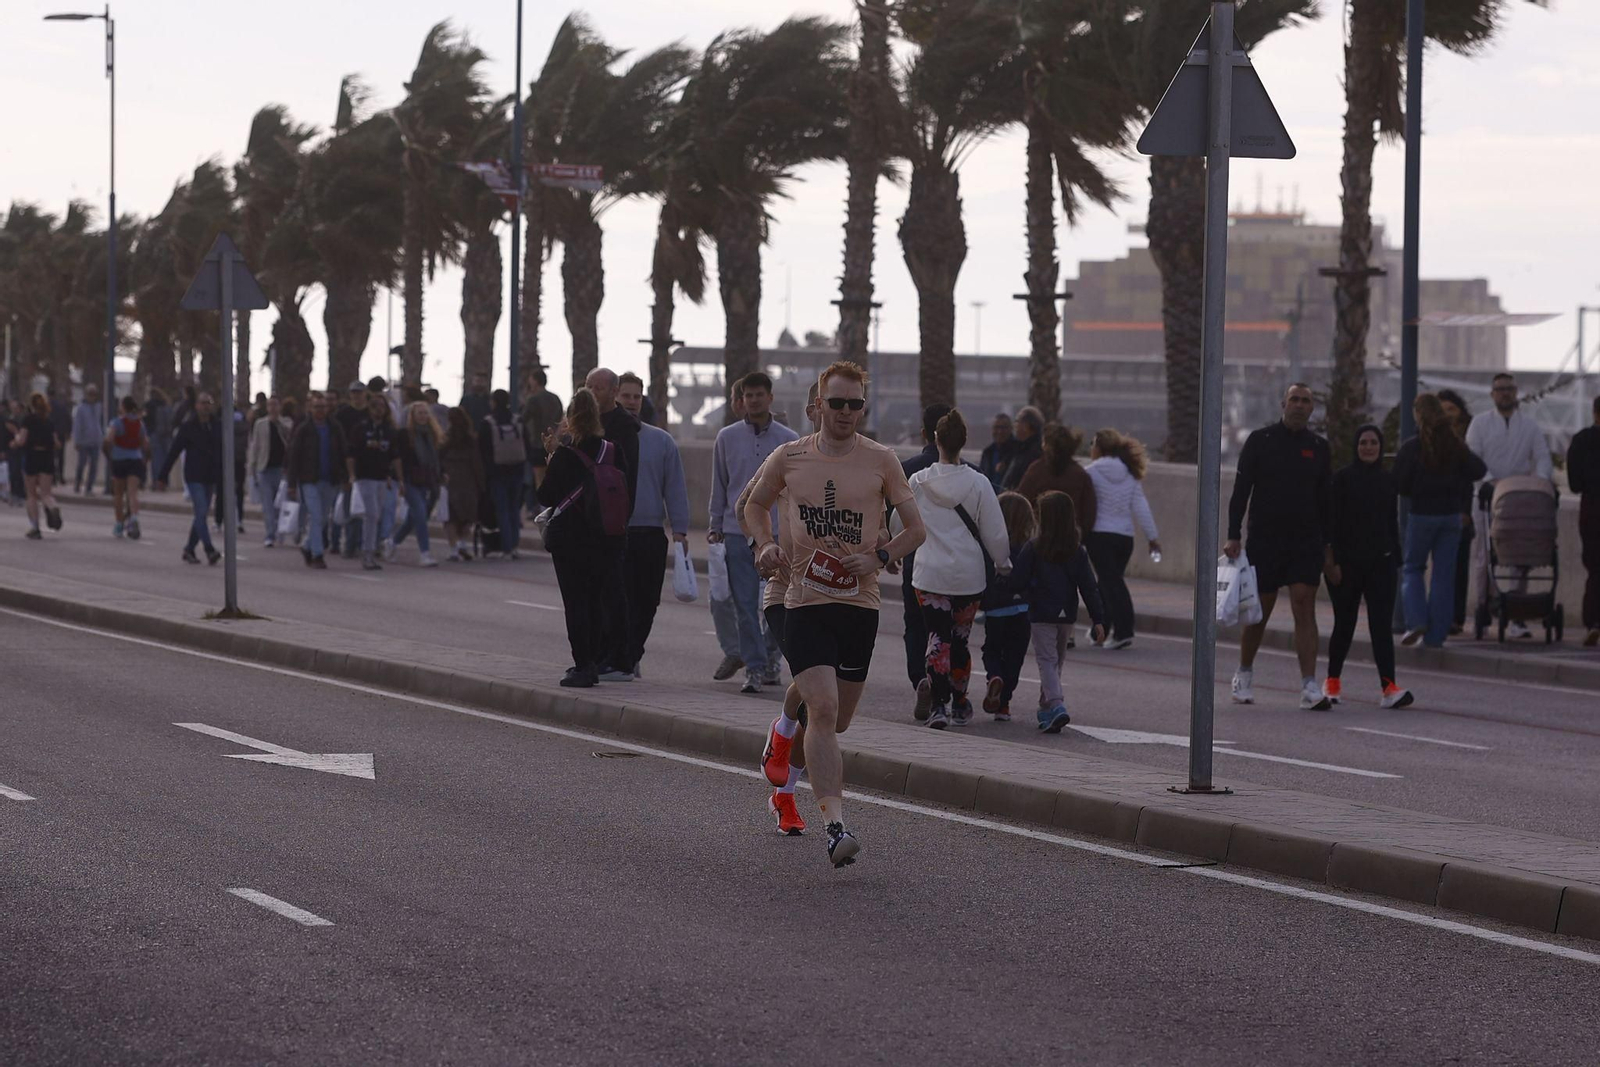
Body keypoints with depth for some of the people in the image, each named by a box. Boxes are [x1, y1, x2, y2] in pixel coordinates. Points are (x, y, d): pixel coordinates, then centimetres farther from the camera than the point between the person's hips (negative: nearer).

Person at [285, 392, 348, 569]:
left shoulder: (335, 428, 6)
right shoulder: (303, 430, -2)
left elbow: (344, 454, 10)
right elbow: (293, 457, 0)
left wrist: (344, 478, 2)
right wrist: (292, 485, -4)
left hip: (330, 481, 3)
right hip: (309, 481, -3)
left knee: (324, 518, 10)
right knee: (315, 517, -11)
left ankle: (308, 548, 30)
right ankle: (317, 555, -8)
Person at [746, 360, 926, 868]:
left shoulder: (880, 460, 2)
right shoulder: (790, 457, 4)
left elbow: (916, 528, 7)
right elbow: (756, 504, 21)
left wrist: (879, 558, -11)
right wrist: (766, 544, 2)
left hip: (860, 604, 2)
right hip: (805, 602, -2)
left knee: (838, 720, 11)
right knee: (823, 711, -18)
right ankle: (834, 825, -23)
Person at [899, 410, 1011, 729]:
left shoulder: (918, 482, -5)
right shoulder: (978, 484, -7)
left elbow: (898, 525, 7)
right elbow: (995, 533, -2)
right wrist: (1003, 564, 16)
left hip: (930, 573, -1)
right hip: (970, 575, 1)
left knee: (937, 638, 1)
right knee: (960, 638, 15)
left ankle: (938, 703, -15)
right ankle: (959, 704, 24)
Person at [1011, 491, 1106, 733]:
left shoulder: (1033, 548, -10)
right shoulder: (1078, 551, 0)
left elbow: (1019, 579, -10)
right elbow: (1088, 586, -1)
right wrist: (1098, 619, 0)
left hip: (1041, 615, -4)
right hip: (1067, 615, 4)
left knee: (1046, 661, -4)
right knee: (1056, 661, 19)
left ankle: (1055, 706, -25)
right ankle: (1047, 707, 28)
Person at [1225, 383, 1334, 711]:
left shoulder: (1318, 447, 8)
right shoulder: (1260, 440, 1)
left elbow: (1326, 499, 12)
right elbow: (1241, 490, 0)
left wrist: (1328, 543, 7)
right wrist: (1233, 536, -6)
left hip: (1306, 542, 1)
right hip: (1264, 539, -1)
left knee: (1305, 609, -10)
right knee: (1259, 612, 7)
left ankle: (1310, 688, -15)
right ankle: (1244, 673, 30)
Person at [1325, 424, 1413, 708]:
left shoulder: (1388, 480, 10)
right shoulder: (1342, 478, -2)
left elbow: (1393, 523, 15)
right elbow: (1332, 521, -5)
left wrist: (1396, 559, 12)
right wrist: (1331, 561, -12)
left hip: (1380, 563, 3)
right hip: (1347, 562, -3)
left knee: (1382, 624, -7)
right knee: (1344, 623, 6)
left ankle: (1388, 687, -16)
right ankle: (1332, 681, 24)